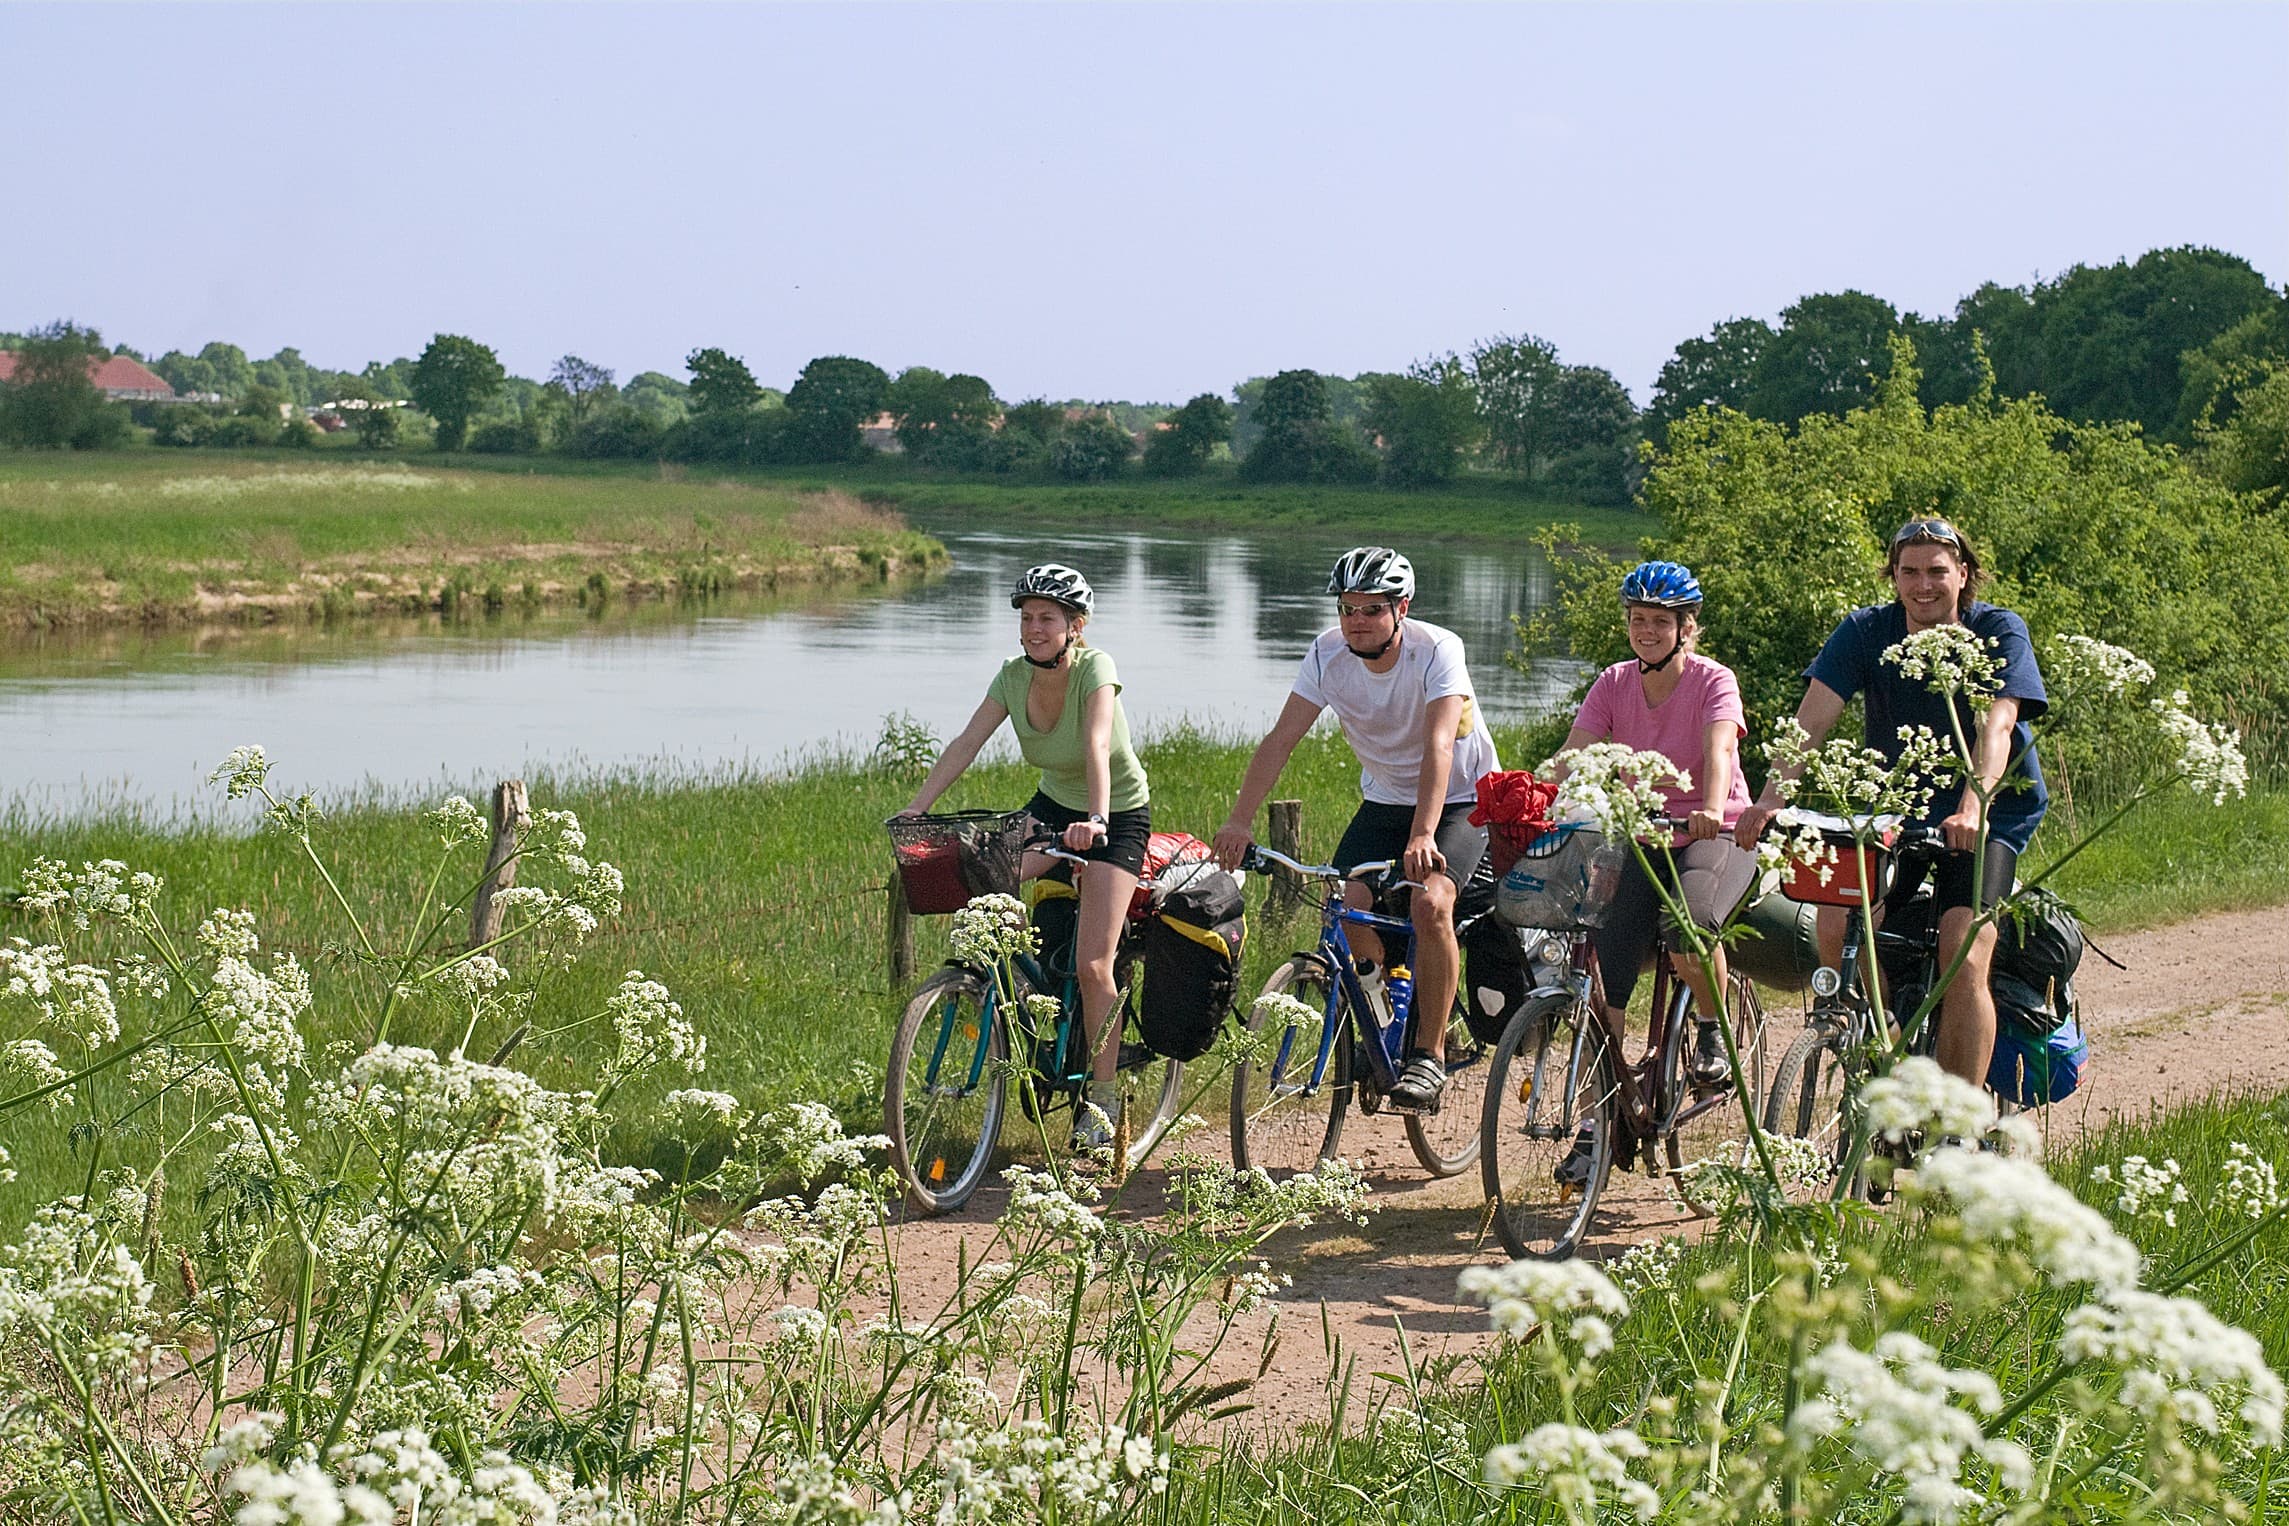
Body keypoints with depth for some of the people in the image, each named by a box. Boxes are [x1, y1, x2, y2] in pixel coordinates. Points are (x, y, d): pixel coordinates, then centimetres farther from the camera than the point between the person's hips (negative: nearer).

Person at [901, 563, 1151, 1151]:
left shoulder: (1094, 667, -25)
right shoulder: (1014, 676, -10)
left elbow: (1097, 746, -40)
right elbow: (967, 742, -18)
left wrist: (1096, 820, -55)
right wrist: (916, 808, -30)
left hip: (1118, 816, -5)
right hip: (1054, 804, 6)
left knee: (1091, 964, -13)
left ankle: (1102, 1098, 0)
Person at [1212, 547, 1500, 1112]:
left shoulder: (1437, 650, -26)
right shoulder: (1329, 653, -14)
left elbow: (1439, 746, -38)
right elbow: (1280, 740, -17)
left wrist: (1422, 837, -51)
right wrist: (1238, 821, -29)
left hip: (1460, 800, -5)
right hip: (1385, 800, 5)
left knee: (1429, 903, -29)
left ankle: (1430, 1054, -16)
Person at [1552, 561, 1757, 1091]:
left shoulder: (1713, 680, -11)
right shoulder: (1615, 683, 0)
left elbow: (1718, 750, -29)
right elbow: (1572, 757, -10)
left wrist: (1712, 811, -50)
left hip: (1717, 833, -4)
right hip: (1644, 838, 4)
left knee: (1691, 924, -34)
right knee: (1607, 962, -11)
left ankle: (1712, 1029, -5)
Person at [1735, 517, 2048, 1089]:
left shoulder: (1999, 632, -14)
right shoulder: (1866, 631, -7)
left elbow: (1996, 725, -30)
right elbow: (1811, 720, -18)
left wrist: (1974, 807, -48)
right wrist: (1769, 799, -34)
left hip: (1993, 812, -3)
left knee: (1963, 961, -22)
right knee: (1836, 923, -20)